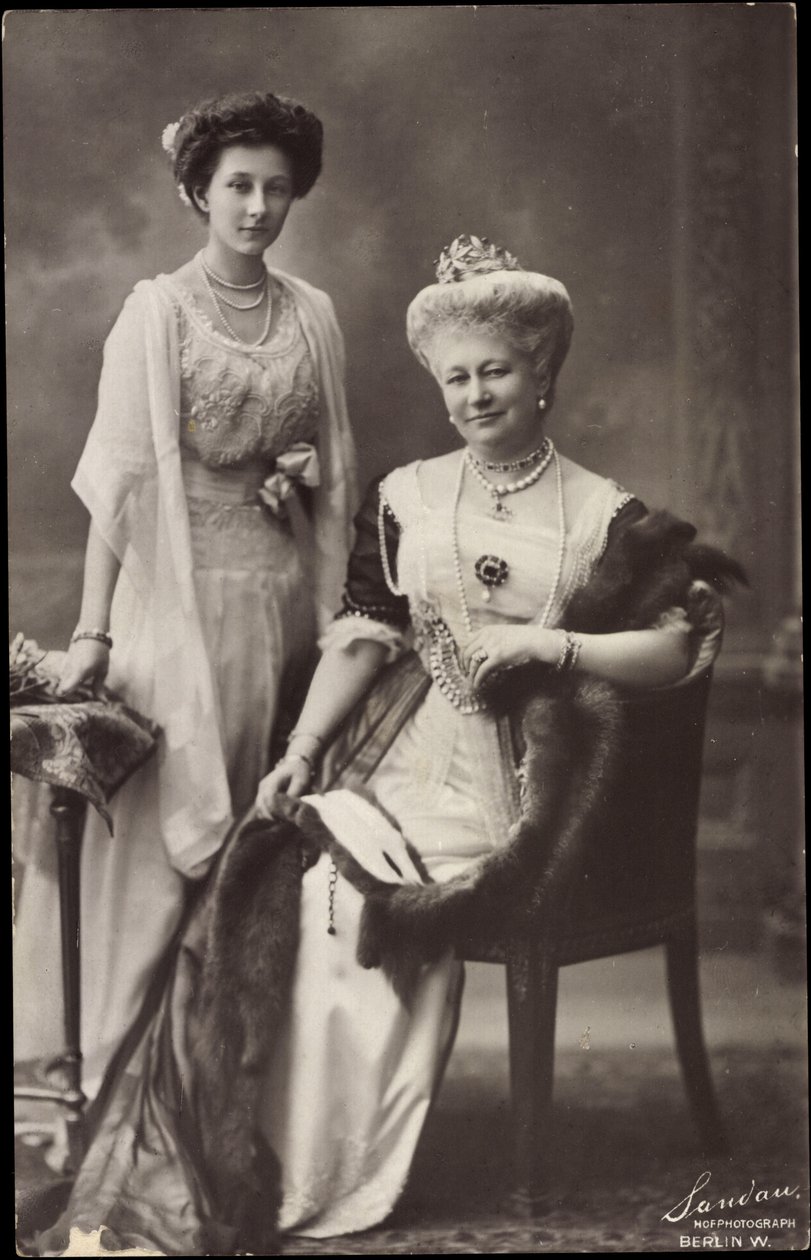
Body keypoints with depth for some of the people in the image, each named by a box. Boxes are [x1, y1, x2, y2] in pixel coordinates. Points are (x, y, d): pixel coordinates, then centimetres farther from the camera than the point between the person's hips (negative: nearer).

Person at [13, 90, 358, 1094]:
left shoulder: (313, 315, 10)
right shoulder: (156, 312, -3)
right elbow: (119, 476, -7)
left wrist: (309, 470, -4)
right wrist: (92, 627, -12)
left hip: (285, 597, 4)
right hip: (181, 591, -4)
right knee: (165, 830, -2)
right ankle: (127, 1070, 9)